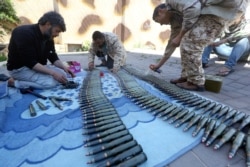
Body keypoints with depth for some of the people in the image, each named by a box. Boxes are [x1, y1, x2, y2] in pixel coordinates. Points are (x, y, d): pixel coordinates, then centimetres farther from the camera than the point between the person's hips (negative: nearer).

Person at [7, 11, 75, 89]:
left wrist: (64, 67, -15)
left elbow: (53, 57, 3)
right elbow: (30, 62, -28)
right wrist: (53, 73, -32)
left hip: (37, 66, 8)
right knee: (50, 82, -27)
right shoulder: (24, 34, -23)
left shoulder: (48, 37, 1)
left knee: (63, 74, -6)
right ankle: (15, 82, -6)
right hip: (19, 68, -8)